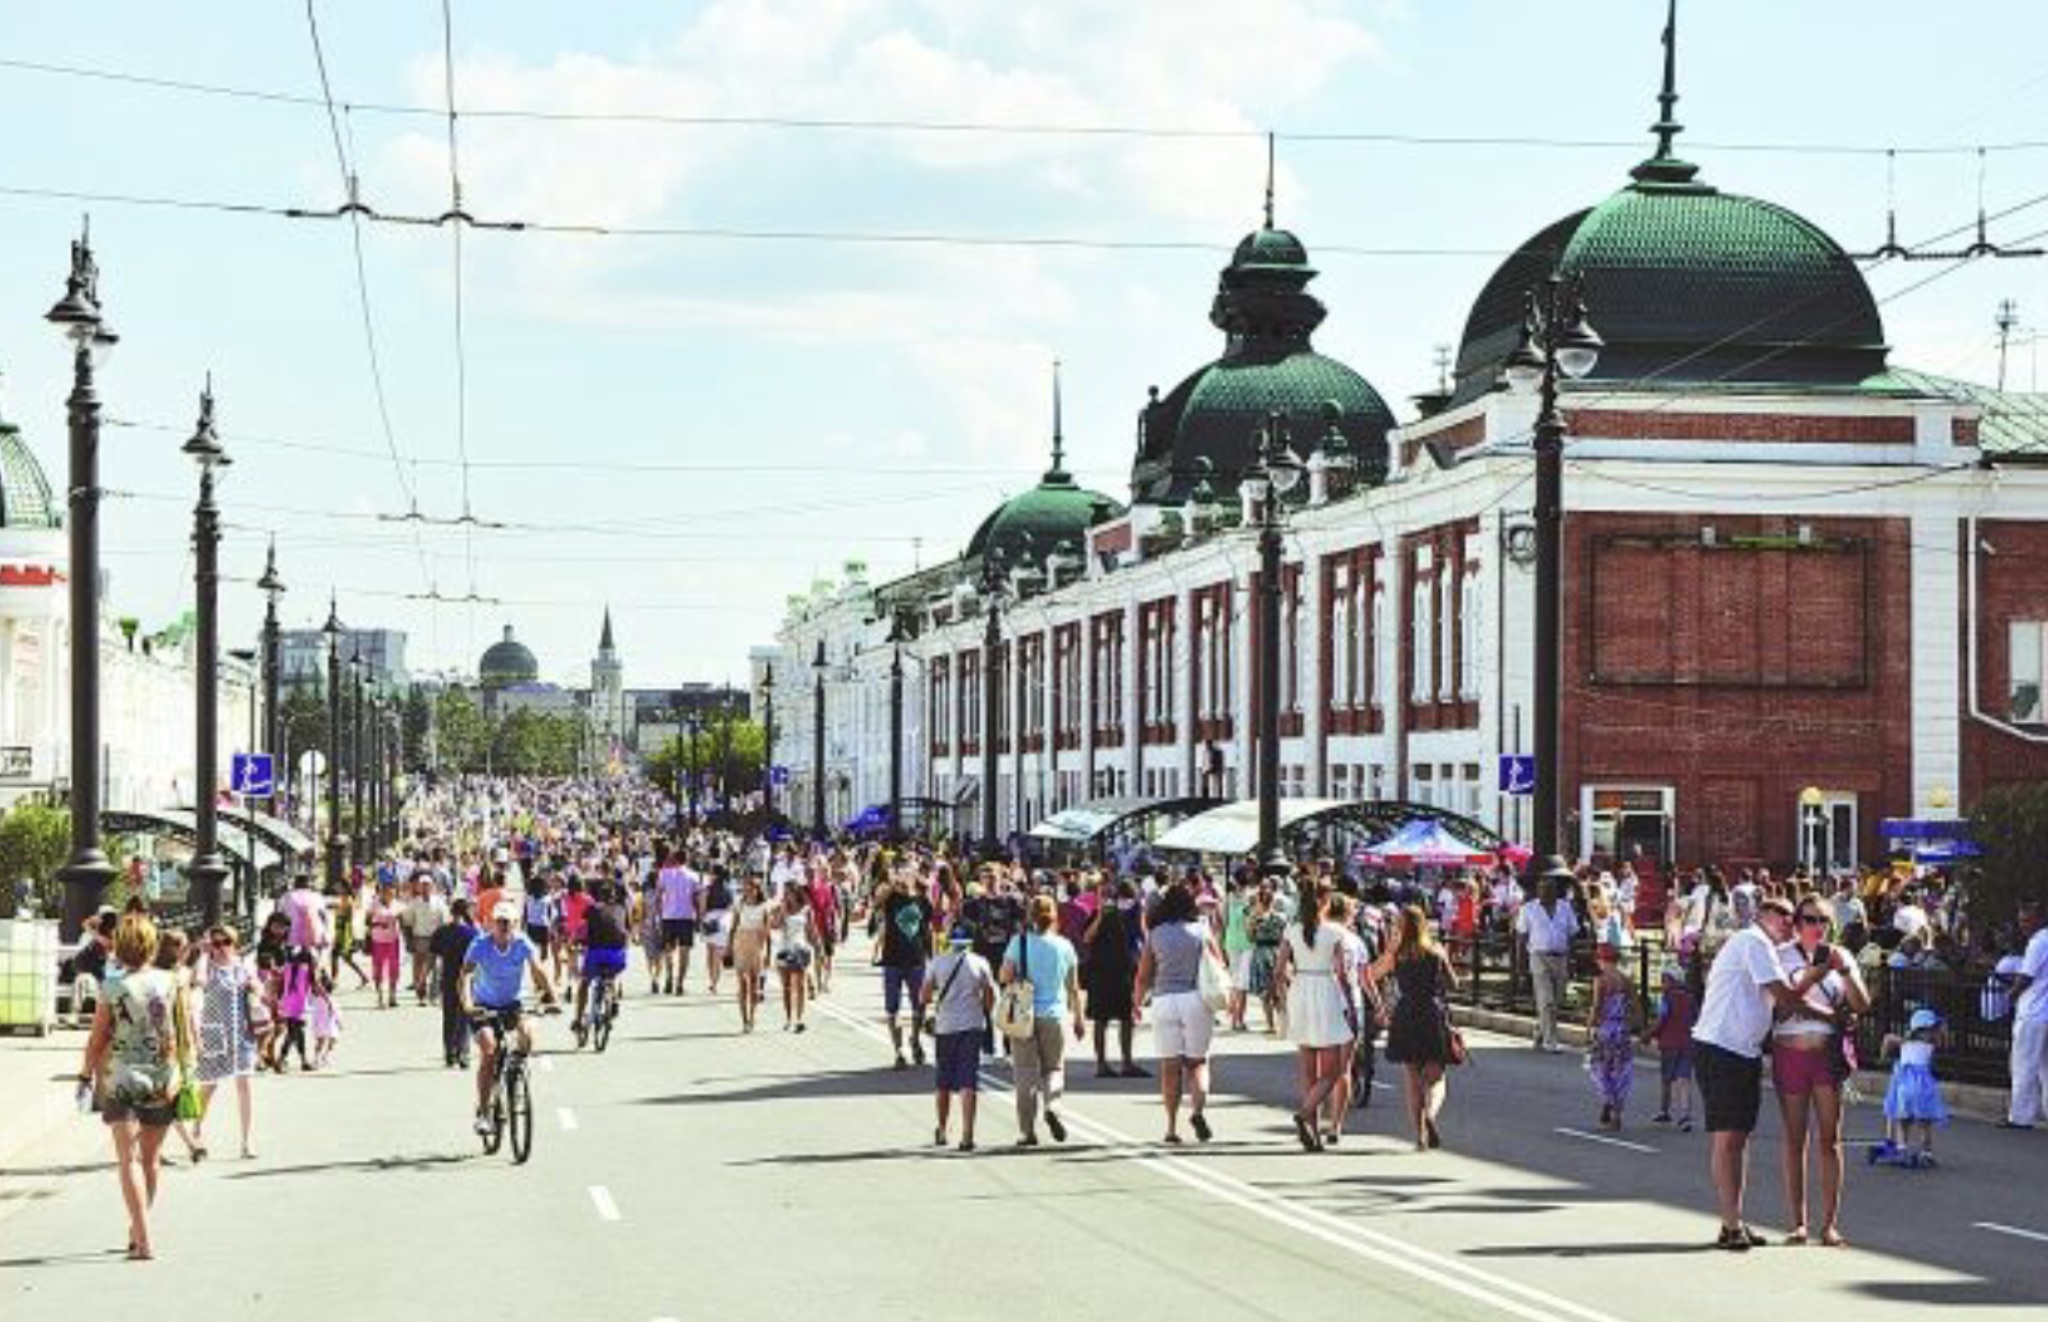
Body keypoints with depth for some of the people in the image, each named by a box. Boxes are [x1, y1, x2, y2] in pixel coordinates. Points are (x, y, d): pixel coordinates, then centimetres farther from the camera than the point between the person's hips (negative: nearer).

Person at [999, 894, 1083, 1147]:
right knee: (1054, 1068, 13)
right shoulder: (1064, 946, 0)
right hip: (1054, 1015, 1)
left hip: (1024, 1015, -1)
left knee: (1026, 1072, 5)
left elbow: (1005, 976, -10)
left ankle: (1027, 1131, 4)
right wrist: (1078, 1019, 15)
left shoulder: (1019, 942, -5)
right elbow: (1073, 988, 5)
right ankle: (1052, 1105, -15)